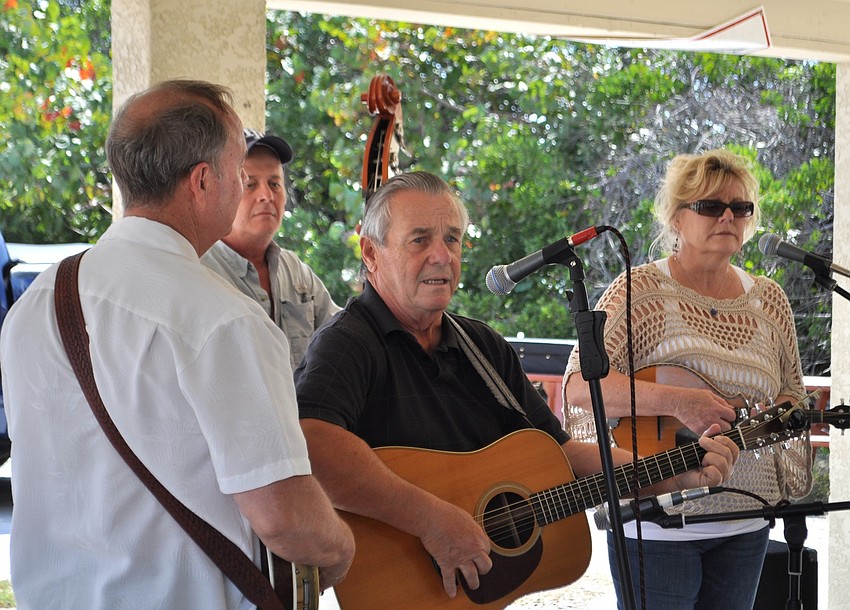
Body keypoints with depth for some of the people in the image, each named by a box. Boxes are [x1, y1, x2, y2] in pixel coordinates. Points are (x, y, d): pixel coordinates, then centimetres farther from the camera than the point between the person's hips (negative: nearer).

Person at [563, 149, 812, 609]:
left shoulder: (769, 300, 8)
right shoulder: (641, 291, -8)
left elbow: (790, 395, 17)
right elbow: (578, 384, -18)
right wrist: (677, 402, -27)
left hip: (745, 526, 5)